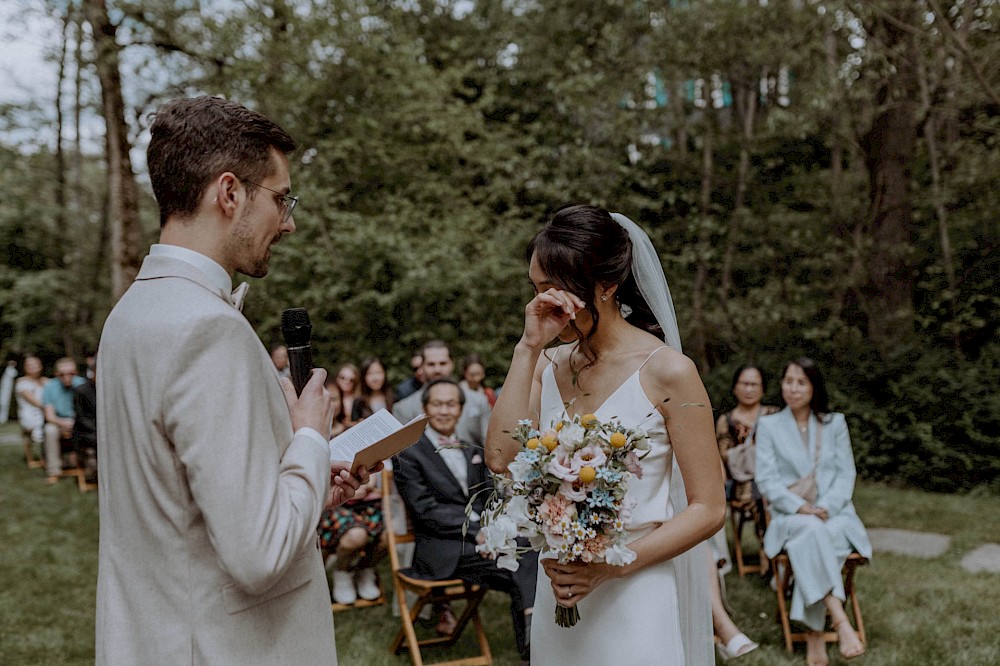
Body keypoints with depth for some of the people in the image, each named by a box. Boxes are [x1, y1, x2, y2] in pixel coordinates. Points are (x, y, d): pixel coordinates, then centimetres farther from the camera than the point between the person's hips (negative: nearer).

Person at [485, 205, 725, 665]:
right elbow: (501, 457, -11)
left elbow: (709, 509, -12)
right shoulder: (551, 364, 3)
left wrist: (609, 566, -20)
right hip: (560, 589, 5)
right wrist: (528, 348, -12)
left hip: (638, 591, -5)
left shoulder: (666, 371, -13)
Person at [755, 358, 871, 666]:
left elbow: (846, 473, 7)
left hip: (834, 514, 1)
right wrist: (800, 507, -16)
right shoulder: (768, 425, 8)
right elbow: (766, 479, 0)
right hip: (791, 516, -1)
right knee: (812, 531, -38)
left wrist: (826, 507, -12)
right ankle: (841, 623, -43)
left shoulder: (835, 422, 14)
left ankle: (814, 631, -33)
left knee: (818, 538, -36)